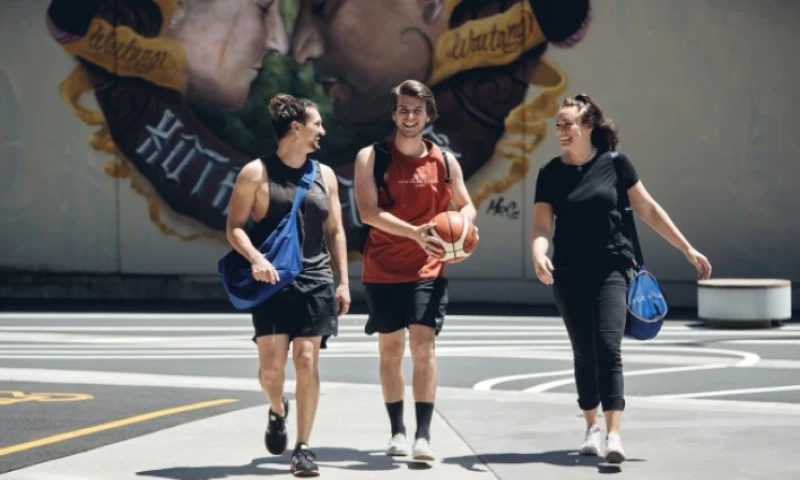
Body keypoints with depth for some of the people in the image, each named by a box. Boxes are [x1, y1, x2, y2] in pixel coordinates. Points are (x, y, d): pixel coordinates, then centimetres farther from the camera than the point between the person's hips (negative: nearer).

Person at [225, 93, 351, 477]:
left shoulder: (324, 175, 11)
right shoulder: (257, 173, -2)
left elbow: (335, 231, 14)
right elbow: (234, 227, -3)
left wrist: (343, 282, 8)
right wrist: (255, 258, -20)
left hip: (315, 283, 3)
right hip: (272, 284, -3)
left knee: (307, 362, -4)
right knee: (271, 364, -8)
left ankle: (303, 448, 3)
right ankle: (277, 411, 27)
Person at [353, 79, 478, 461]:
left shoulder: (444, 161, 5)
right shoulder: (371, 157, -4)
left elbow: (466, 205, 14)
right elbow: (368, 212, -15)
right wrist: (414, 232, -27)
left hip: (428, 270, 1)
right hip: (383, 269, 0)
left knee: (423, 345, -10)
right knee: (390, 348, 8)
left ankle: (423, 435, -11)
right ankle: (397, 431, 20)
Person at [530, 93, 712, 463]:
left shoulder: (615, 163, -1)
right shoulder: (550, 174, 2)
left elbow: (649, 210, 5)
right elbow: (542, 224, -5)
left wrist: (688, 249, 5)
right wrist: (539, 253, -28)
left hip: (611, 269, -2)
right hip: (569, 275, 2)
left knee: (607, 347, -16)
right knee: (584, 353, 10)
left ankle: (613, 434, -21)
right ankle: (592, 426, 27)